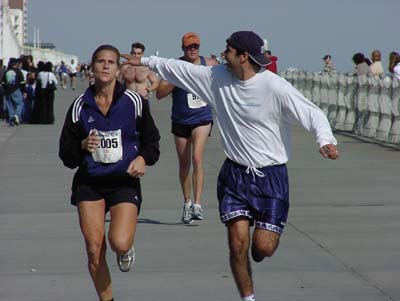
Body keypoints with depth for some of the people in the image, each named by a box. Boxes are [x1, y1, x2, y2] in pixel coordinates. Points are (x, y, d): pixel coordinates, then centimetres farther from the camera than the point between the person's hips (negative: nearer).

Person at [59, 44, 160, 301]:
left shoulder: (134, 101, -1)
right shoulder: (80, 105, 2)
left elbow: (152, 141, 8)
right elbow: (66, 155, 5)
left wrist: (143, 158, -11)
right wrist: (82, 146, -15)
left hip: (124, 181, -2)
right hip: (89, 182, 2)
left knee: (119, 243, -22)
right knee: (95, 250, -3)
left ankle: (127, 249, 17)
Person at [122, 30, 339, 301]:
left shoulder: (275, 87, -16)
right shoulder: (218, 77, 1)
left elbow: (313, 113, -17)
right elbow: (181, 69, 14)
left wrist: (326, 140, -34)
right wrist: (146, 62, 21)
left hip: (271, 177, -4)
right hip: (235, 174, 4)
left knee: (263, 247, -7)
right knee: (238, 243, -5)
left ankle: (267, 232, 31)